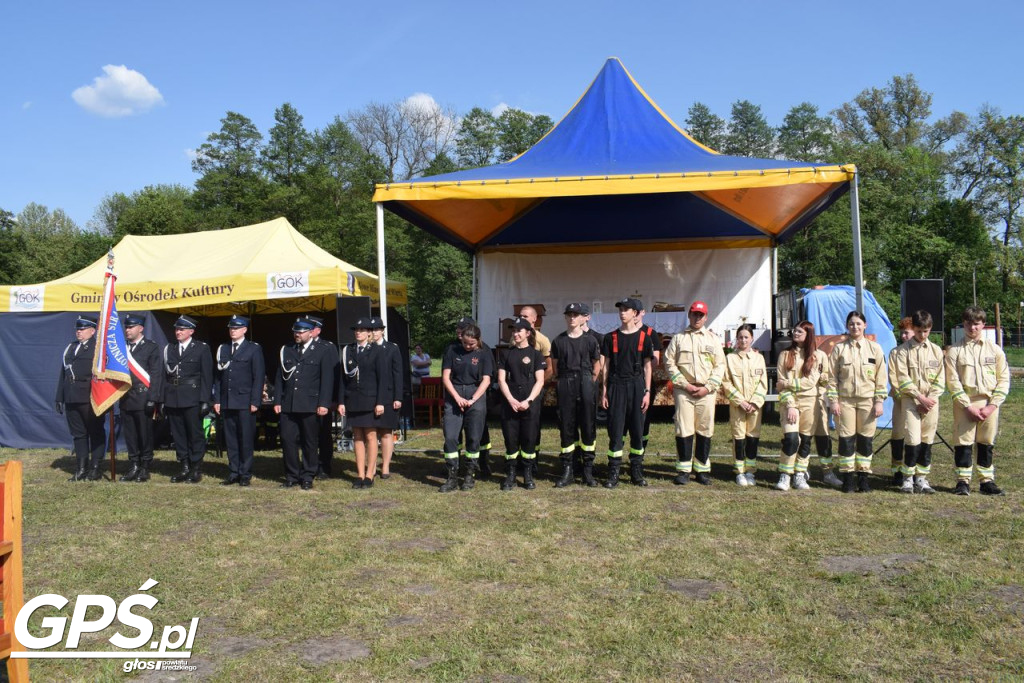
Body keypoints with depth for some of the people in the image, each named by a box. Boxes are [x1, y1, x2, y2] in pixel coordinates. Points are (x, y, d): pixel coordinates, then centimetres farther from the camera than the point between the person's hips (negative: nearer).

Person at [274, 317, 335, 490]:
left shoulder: (320, 352, 1)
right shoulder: (286, 351, 12)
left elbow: (327, 380, -3)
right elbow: (279, 377, 13)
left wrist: (324, 404, -11)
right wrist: (277, 401, 6)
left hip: (310, 405, -3)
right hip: (288, 405, 3)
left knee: (310, 442, 4)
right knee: (287, 440, 1)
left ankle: (307, 477, 15)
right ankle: (291, 476, 14)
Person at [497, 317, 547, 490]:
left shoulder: (535, 354, 4)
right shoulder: (507, 354, 11)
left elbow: (540, 381, -1)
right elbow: (501, 379, 6)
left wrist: (528, 400, -14)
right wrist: (511, 400, -8)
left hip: (530, 403, -2)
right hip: (510, 403, 2)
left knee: (529, 439, 1)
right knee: (510, 439, 2)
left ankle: (528, 475, 13)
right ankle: (510, 475, 11)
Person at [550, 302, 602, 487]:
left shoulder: (591, 340, 1)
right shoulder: (558, 341, 5)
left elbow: (596, 368, 6)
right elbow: (555, 368, 10)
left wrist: (588, 384, 5)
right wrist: (565, 382, 7)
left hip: (586, 384, -1)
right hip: (565, 386, 1)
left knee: (588, 427, 2)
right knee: (566, 428, 4)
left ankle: (588, 470, 11)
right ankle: (568, 471, 10)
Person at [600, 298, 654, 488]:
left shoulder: (643, 337, 4)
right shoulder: (611, 337, 6)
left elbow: (647, 366, 6)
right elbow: (606, 366, 7)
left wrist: (647, 392, 0)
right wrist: (604, 392, 2)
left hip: (636, 386, 0)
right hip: (616, 386, 0)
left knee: (637, 430, 4)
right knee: (615, 430, -1)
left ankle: (636, 471, 15)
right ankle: (613, 473, 4)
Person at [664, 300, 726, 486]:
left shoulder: (713, 339, 11)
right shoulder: (678, 338, 9)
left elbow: (720, 365, 7)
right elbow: (670, 363, 4)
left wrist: (708, 387, -6)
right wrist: (685, 385, -7)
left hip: (707, 391, 1)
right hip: (683, 390, -1)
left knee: (705, 430, 3)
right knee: (684, 429, -3)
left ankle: (702, 470, 11)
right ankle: (684, 470, 4)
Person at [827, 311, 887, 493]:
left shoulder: (874, 348, 5)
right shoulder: (839, 348, 4)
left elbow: (881, 377, 5)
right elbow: (832, 376, 3)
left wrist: (879, 401, -1)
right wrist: (833, 401, -3)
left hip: (867, 400, 1)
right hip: (845, 399, -1)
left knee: (865, 440, 4)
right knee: (846, 439, 0)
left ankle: (863, 476, 13)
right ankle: (847, 477, 9)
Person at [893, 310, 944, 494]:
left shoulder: (936, 350, 9)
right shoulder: (903, 350, 0)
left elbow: (940, 379, 7)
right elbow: (903, 378, -6)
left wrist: (931, 399, -6)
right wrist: (921, 397, -12)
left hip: (931, 401, 3)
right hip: (910, 399, -3)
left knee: (927, 441, 5)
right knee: (913, 439, -10)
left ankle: (921, 478, 13)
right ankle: (907, 478, 0)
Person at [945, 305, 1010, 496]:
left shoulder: (995, 350, 8)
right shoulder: (954, 351, 2)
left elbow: (1003, 379, 5)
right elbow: (953, 382, -3)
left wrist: (992, 405, -6)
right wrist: (968, 406, -11)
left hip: (989, 405, 2)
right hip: (964, 404, -2)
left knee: (987, 444, 8)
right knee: (963, 442, -2)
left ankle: (987, 481, 17)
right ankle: (963, 481, 7)